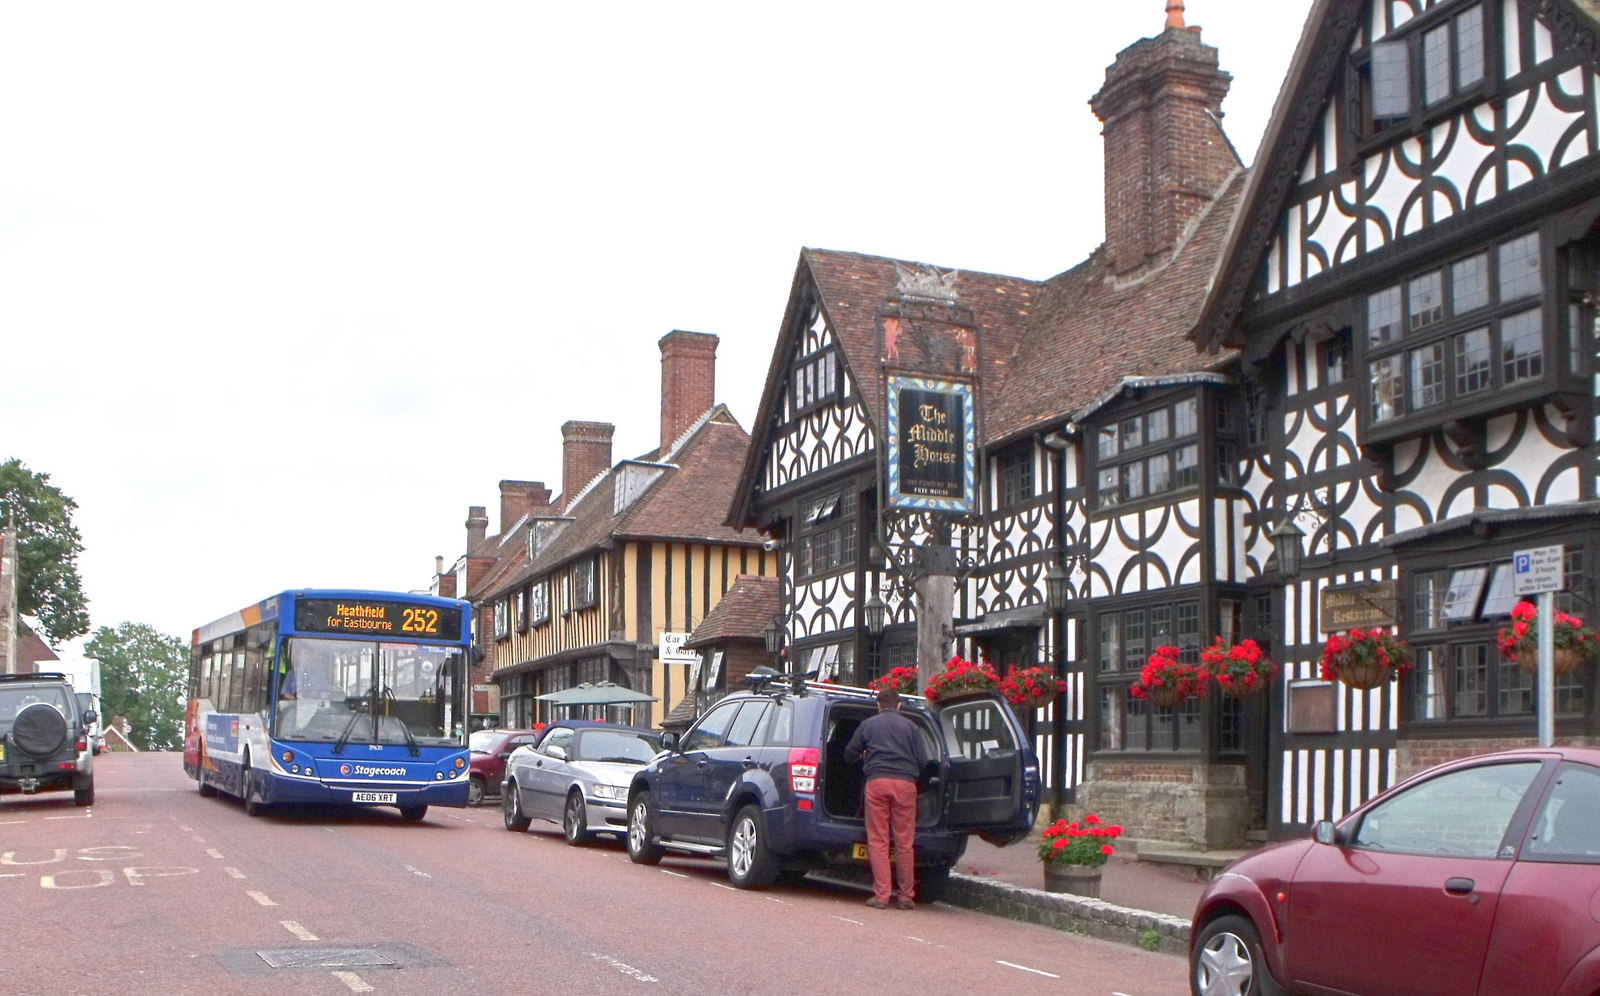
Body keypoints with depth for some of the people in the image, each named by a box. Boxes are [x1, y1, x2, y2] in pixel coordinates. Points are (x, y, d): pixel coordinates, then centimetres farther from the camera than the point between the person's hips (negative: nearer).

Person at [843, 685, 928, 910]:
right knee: (904, 842, 5)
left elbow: (849, 755, 18)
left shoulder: (868, 725, 14)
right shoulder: (911, 727, 15)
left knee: (878, 841, 1)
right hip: (905, 782, 1)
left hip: (877, 781, -1)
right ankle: (905, 895, 9)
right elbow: (922, 760, 10)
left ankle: (882, 895, -4)